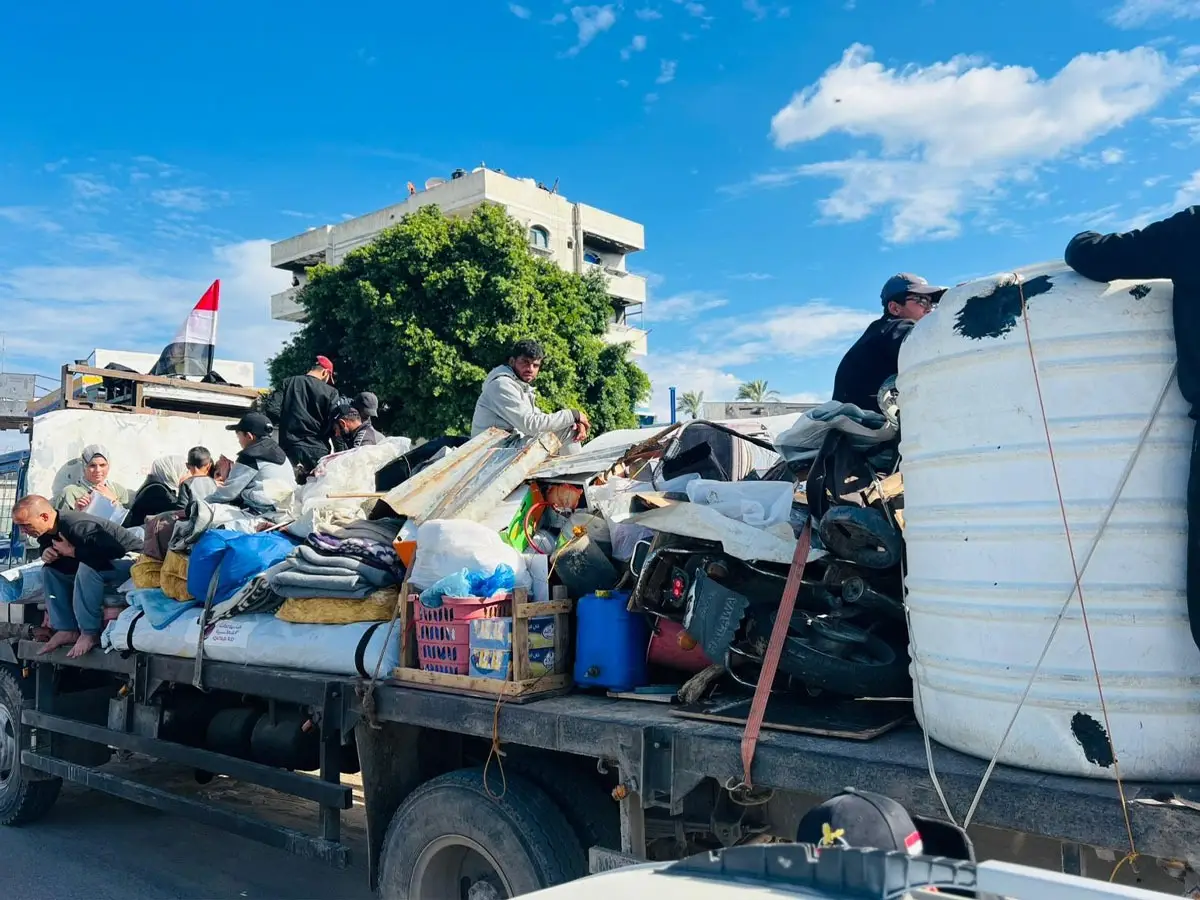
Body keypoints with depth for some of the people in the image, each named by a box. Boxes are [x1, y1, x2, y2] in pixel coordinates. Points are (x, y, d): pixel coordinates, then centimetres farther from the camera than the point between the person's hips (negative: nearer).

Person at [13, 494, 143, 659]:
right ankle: (67, 629, 3)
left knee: (87, 568, -34)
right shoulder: (47, 531, -3)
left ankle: (90, 633, -23)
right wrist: (46, 553, -9)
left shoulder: (78, 527, -31)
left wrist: (72, 551, -29)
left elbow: (116, 550, -40)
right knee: (51, 570, 4)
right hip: (96, 563, 10)